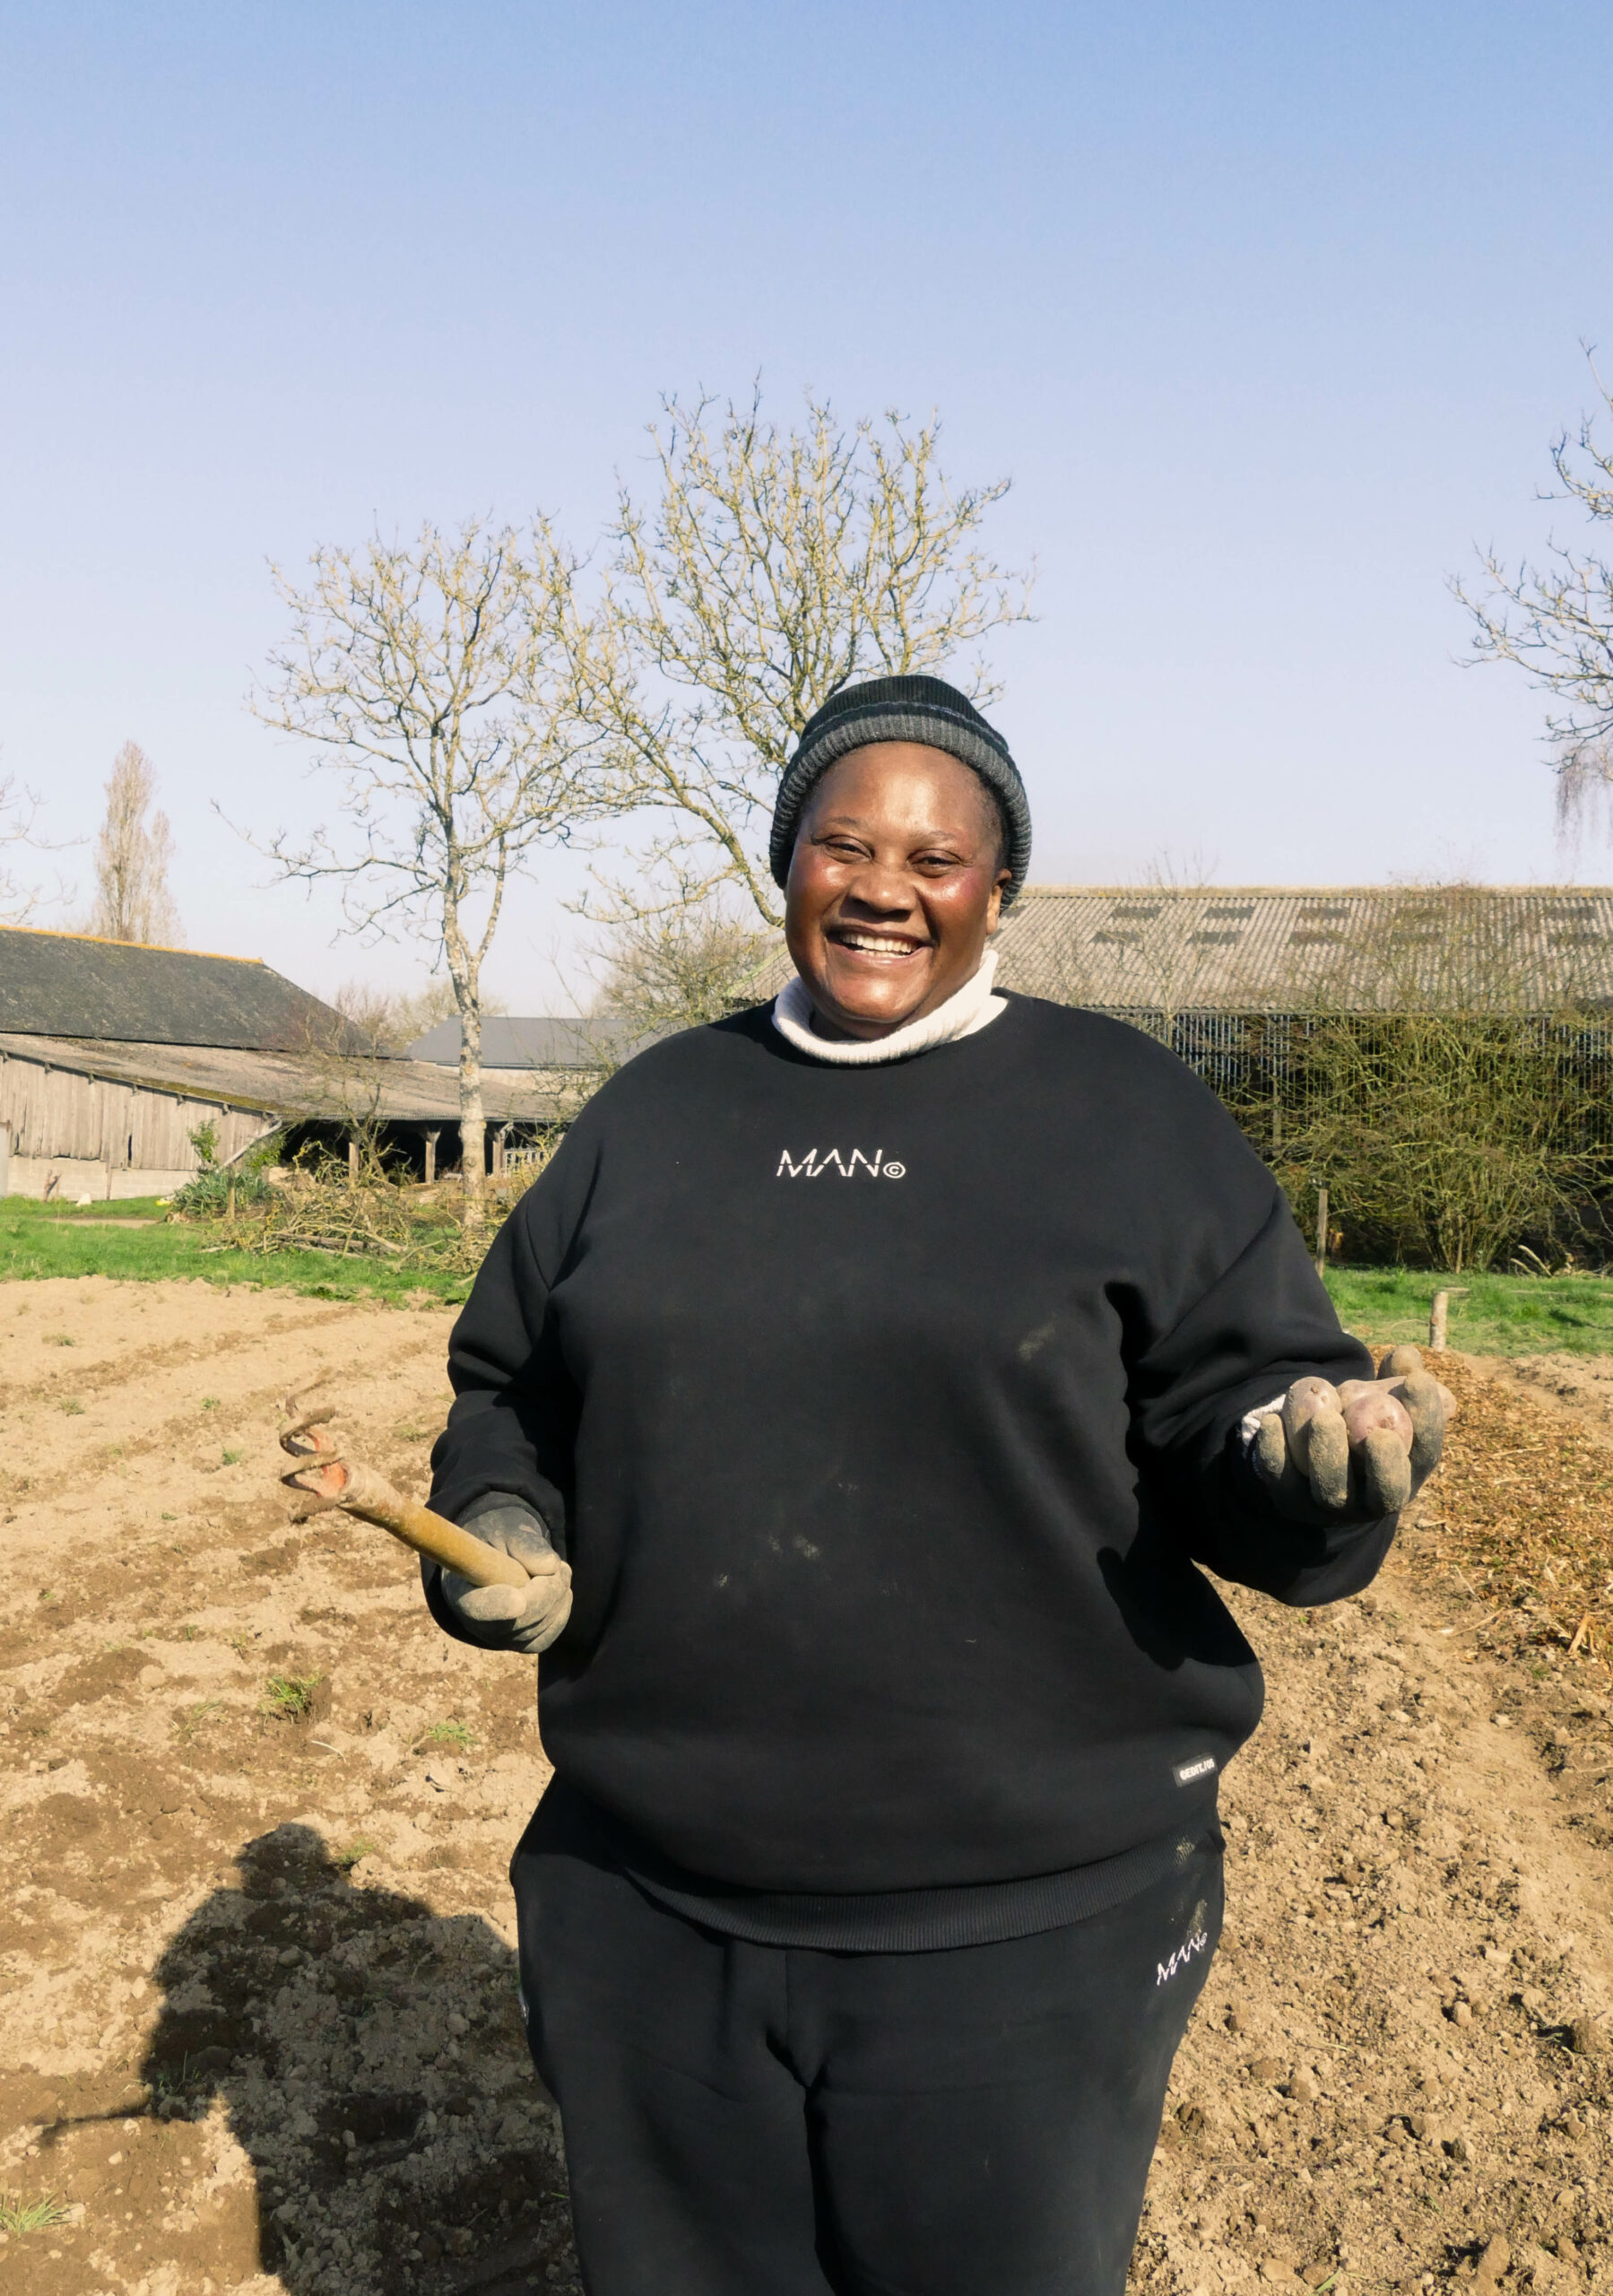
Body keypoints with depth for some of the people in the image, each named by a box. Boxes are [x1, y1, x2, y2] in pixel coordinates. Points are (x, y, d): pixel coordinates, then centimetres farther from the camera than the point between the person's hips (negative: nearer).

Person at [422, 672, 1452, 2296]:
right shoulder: (656, 1108, 8)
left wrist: (1319, 1461, -24)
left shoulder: (1125, 1112, -1)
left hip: (1022, 1919, -2)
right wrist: (499, 1528, -4)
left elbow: (1232, 1404, -3)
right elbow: (512, 1386, 14)